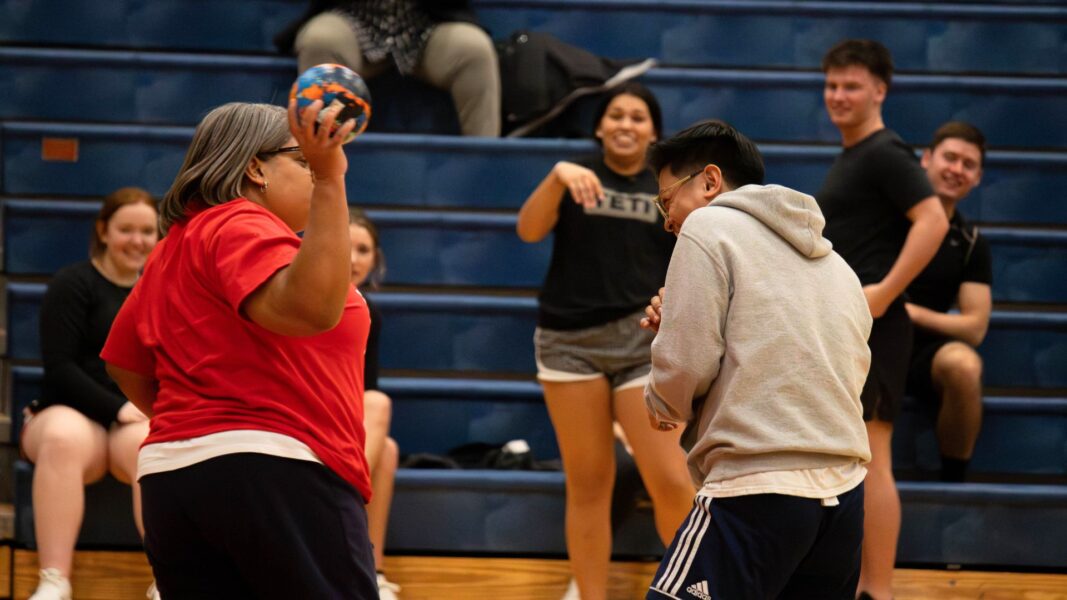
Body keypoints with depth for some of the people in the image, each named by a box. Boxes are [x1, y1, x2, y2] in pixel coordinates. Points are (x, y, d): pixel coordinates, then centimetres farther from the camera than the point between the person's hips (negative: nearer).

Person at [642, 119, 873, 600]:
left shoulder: (708, 228, 1)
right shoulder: (834, 264, 23)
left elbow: (684, 367, -7)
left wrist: (661, 404, 16)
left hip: (756, 493, -8)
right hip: (844, 493, 8)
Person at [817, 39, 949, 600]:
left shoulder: (885, 154, -11)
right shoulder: (848, 158, 18)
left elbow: (933, 221, -22)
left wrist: (885, 292, -24)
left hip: (870, 328, -10)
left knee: (870, 460, -10)